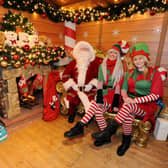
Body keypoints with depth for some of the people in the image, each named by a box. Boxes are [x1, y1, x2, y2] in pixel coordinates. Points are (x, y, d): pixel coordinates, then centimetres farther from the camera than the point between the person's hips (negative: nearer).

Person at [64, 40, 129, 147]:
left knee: (95, 104, -28)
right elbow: (100, 83, -1)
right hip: (104, 94, 3)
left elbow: (118, 86, -5)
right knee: (98, 110, -26)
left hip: (113, 95, -3)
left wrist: (115, 103, -16)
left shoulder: (120, 68, 3)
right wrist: (99, 99, -15)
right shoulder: (102, 66, 10)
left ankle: (79, 127, -21)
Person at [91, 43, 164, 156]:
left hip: (147, 105, -3)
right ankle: (126, 141, -13)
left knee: (128, 106, -35)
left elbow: (155, 95, -9)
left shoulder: (154, 73, 0)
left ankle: (108, 131, -28)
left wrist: (136, 100, -21)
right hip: (131, 104, 3)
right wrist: (125, 97, -16)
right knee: (129, 115, -32)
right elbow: (124, 88, 8)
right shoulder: (130, 73, 14)